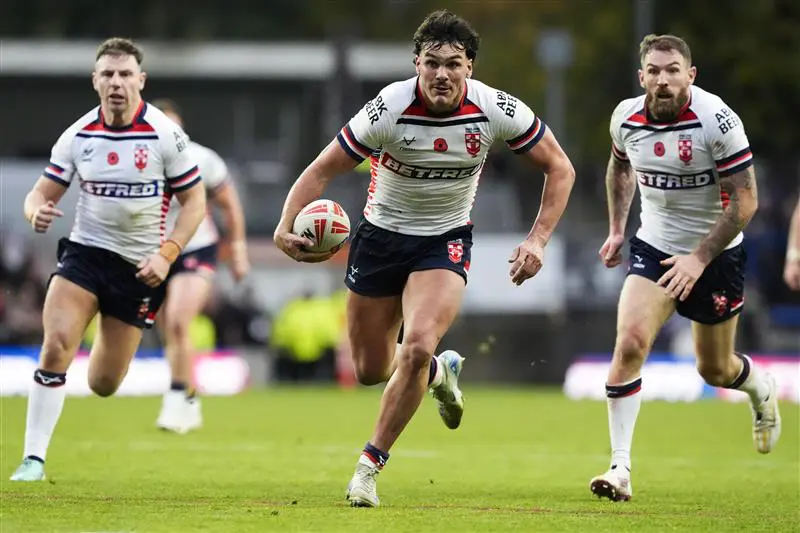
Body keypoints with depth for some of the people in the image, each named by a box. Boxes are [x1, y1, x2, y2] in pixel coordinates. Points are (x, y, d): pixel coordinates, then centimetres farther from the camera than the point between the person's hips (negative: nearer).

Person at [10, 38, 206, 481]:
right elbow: (41, 193, 2)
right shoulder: (77, 136, -4)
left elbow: (194, 200, -3)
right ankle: (33, 458, -18)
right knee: (56, 345, -25)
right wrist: (38, 211, -23)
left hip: (138, 266, -1)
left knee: (103, 385, 4)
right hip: (84, 251, 1)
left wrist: (166, 254, -17)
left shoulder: (166, 135, -10)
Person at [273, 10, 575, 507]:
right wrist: (286, 227, -33)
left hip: (445, 241, -1)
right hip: (381, 236, 1)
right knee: (371, 369, 9)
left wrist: (538, 239, -16)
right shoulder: (389, 110, -24)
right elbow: (321, 171, -17)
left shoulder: (497, 110, -19)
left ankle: (371, 465, -9)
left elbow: (559, 168, -5)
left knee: (418, 346, -25)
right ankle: (442, 371, 44)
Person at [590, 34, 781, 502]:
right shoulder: (626, 118, -8)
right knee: (630, 343, -20)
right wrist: (617, 229, 14)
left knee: (715, 370, 11)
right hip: (654, 248, 3)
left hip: (716, 254, -3)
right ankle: (621, 468, -17)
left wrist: (699, 258, -25)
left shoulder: (717, 120, -22)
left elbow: (745, 200, -19)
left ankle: (761, 388, 50)